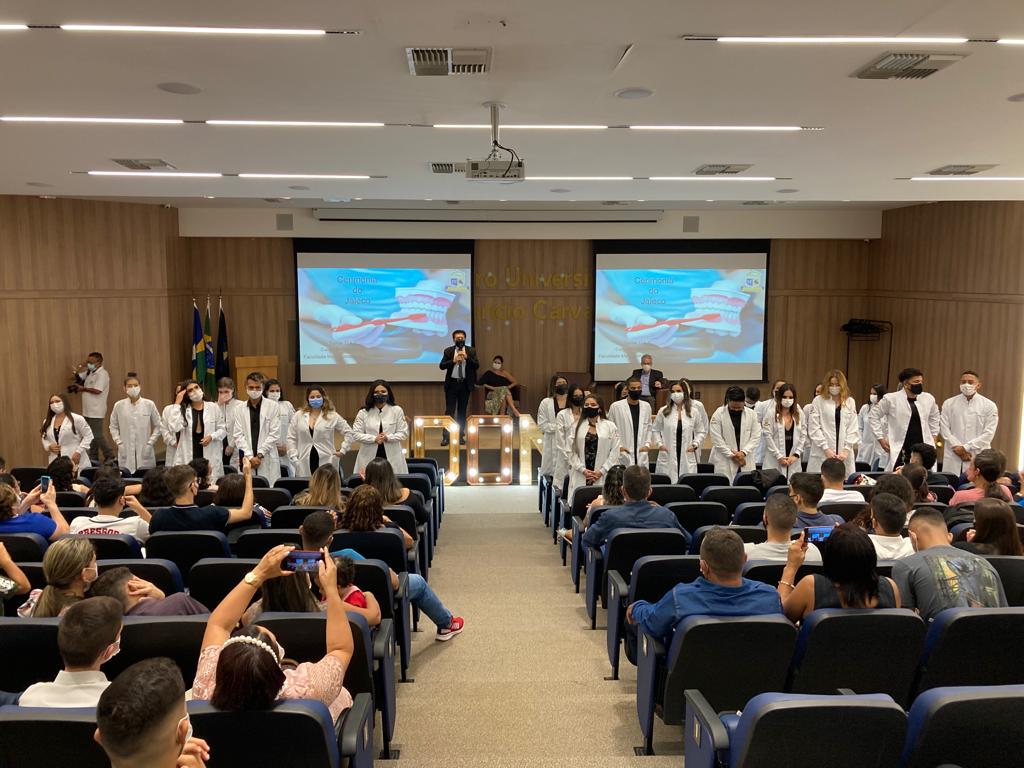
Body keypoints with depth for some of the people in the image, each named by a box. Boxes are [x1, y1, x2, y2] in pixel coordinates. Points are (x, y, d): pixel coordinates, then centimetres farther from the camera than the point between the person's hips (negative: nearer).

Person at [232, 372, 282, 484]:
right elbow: (238, 435, 4)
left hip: (267, 460, -2)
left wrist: (260, 455, -7)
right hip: (247, 461, 2)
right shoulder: (240, 409, 10)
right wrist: (250, 457, -6)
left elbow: (275, 434, -2)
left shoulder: (273, 406, 2)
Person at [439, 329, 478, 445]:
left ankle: (460, 435, 14)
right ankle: (446, 436, -2)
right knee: (449, 410, -3)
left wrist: (467, 357, -17)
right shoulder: (448, 351, 2)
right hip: (452, 383, -1)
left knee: (462, 410, 7)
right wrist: (453, 360, -19)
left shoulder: (471, 351, 4)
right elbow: (442, 366, -5)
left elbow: (477, 365, -4)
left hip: (465, 384, 1)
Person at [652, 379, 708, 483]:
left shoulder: (694, 412, 6)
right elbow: (655, 430, 13)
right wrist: (659, 443, -2)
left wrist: (695, 444, -1)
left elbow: (701, 432, 14)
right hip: (667, 458, 0)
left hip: (688, 458, 1)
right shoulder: (663, 411, 4)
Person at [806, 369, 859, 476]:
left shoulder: (850, 402, 11)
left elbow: (853, 428, 7)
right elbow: (813, 428, -3)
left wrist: (847, 449, -4)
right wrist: (825, 448, -10)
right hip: (822, 454, -2)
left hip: (844, 453, 2)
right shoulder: (818, 401, 2)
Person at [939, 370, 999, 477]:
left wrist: (966, 447, -9)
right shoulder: (949, 403, 8)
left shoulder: (989, 406, 4)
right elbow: (944, 428, 3)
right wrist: (957, 448, -8)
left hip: (978, 458, -1)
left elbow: (988, 433, -2)